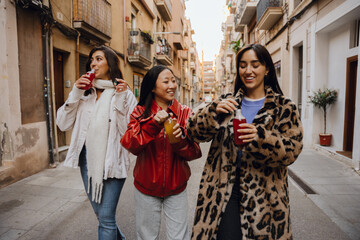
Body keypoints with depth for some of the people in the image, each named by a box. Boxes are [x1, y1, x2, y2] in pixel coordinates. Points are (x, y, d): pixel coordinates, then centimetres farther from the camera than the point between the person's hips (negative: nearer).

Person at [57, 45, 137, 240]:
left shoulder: (124, 94, -5)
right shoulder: (85, 93, 7)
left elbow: (128, 131, -15)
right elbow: (63, 125, 1)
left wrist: (120, 99, -20)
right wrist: (75, 94, -6)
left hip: (112, 161, -5)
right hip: (88, 158, 6)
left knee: (106, 218, -1)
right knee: (99, 213, 21)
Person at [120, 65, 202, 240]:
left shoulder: (185, 113, -3)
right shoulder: (140, 112, -4)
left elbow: (194, 152, -9)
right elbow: (130, 145, -18)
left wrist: (181, 138, -29)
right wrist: (154, 124, -31)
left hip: (176, 188, 0)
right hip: (146, 187, 0)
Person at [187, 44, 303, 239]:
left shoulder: (283, 107, 1)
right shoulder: (227, 102, 6)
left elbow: (292, 150, -8)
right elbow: (194, 131, -3)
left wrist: (261, 137, -26)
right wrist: (214, 111, -22)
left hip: (263, 195, 0)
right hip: (224, 190, 1)